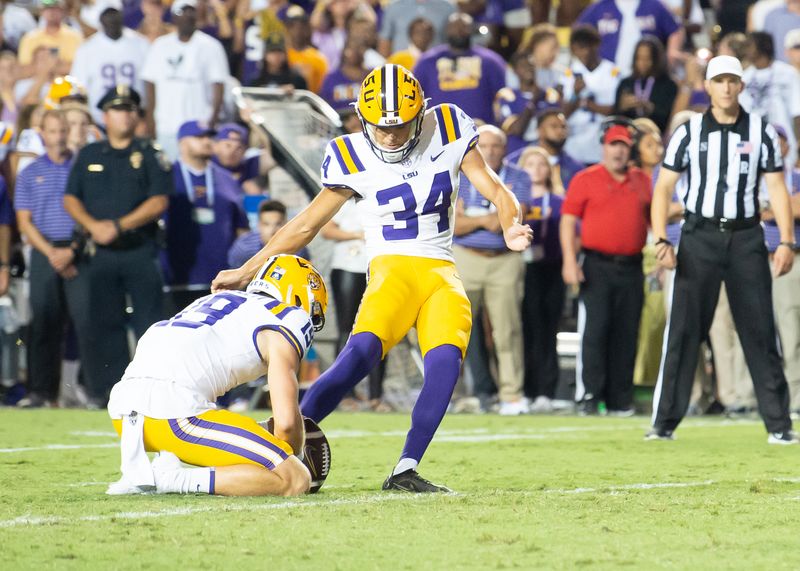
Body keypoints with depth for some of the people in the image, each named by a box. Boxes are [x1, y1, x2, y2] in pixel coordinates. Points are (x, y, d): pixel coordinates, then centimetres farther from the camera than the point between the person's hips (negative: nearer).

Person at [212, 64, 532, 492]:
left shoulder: (448, 131, -1)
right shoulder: (353, 158, -3)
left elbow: (494, 190, 4)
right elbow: (306, 225, 6)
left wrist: (511, 227, -19)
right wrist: (246, 272, 6)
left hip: (441, 271, 2)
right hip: (393, 266, -2)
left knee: (445, 361, -25)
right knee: (363, 352, -30)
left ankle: (405, 472, -21)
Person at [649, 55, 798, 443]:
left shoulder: (761, 132, 6)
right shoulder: (689, 132, 4)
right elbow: (664, 187, 2)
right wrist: (660, 241, -10)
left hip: (746, 237, 1)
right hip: (699, 236, -1)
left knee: (760, 331, 1)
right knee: (683, 329, -3)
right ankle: (665, 422, 0)